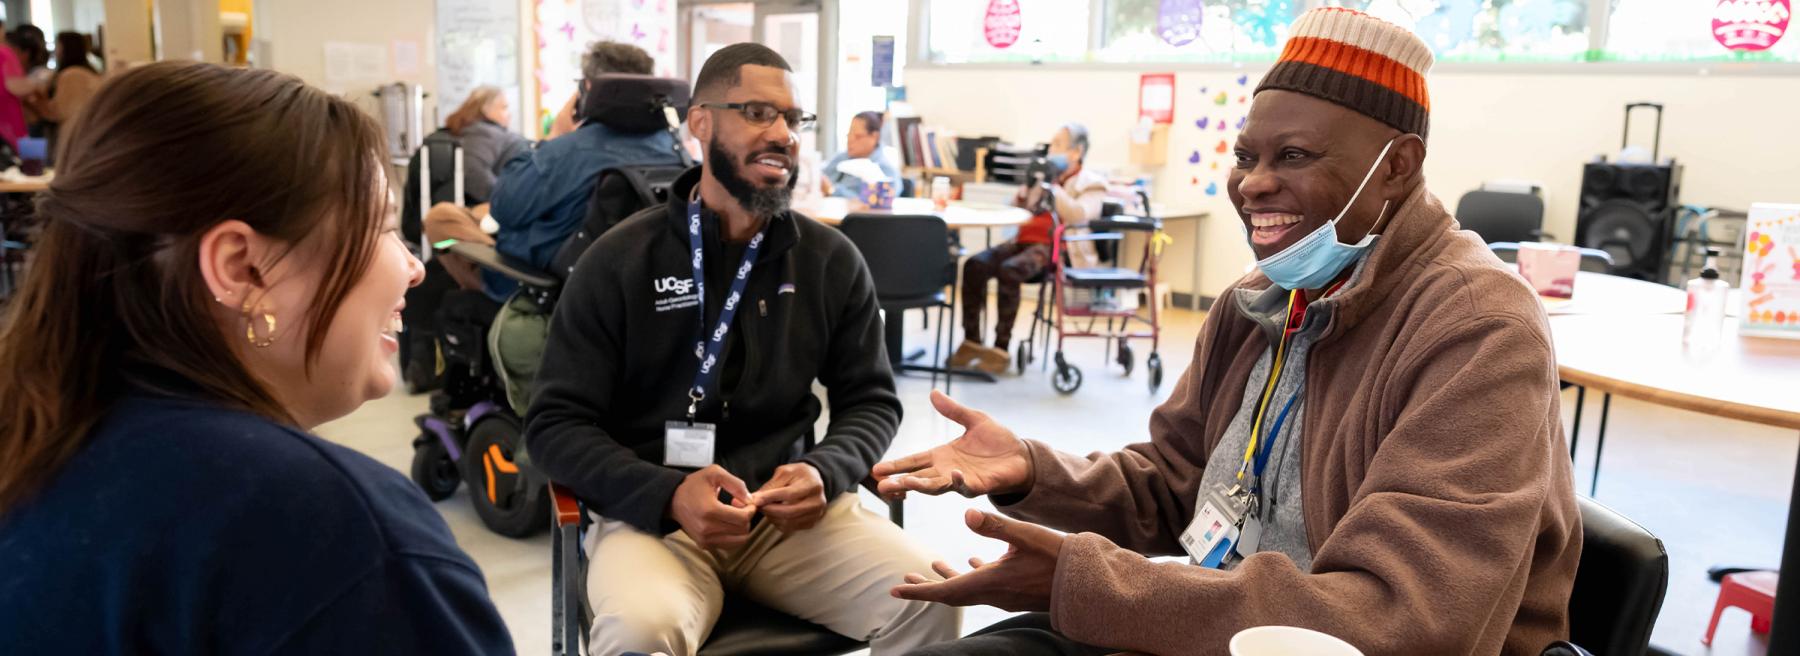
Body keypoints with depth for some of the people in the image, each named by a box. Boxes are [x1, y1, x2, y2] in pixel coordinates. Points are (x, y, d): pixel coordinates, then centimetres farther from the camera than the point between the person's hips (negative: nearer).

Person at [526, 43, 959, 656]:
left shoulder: (833, 260, 5)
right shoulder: (618, 260, -3)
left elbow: (871, 399, 10)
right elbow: (556, 422, -4)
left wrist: (825, 471, -13)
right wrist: (669, 494, -21)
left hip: (790, 514, 3)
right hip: (653, 514, -2)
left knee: (931, 595, -21)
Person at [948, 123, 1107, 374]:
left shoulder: (1091, 183, 8)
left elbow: (1079, 216, -13)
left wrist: (1052, 185, -11)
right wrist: (1028, 188, 11)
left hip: (1055, 248, -6)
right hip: (1024, 240, 6)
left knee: (1008, 271, -34)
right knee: (974, 265, -21)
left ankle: (1000, 349, -26)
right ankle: (972, 341, -15)